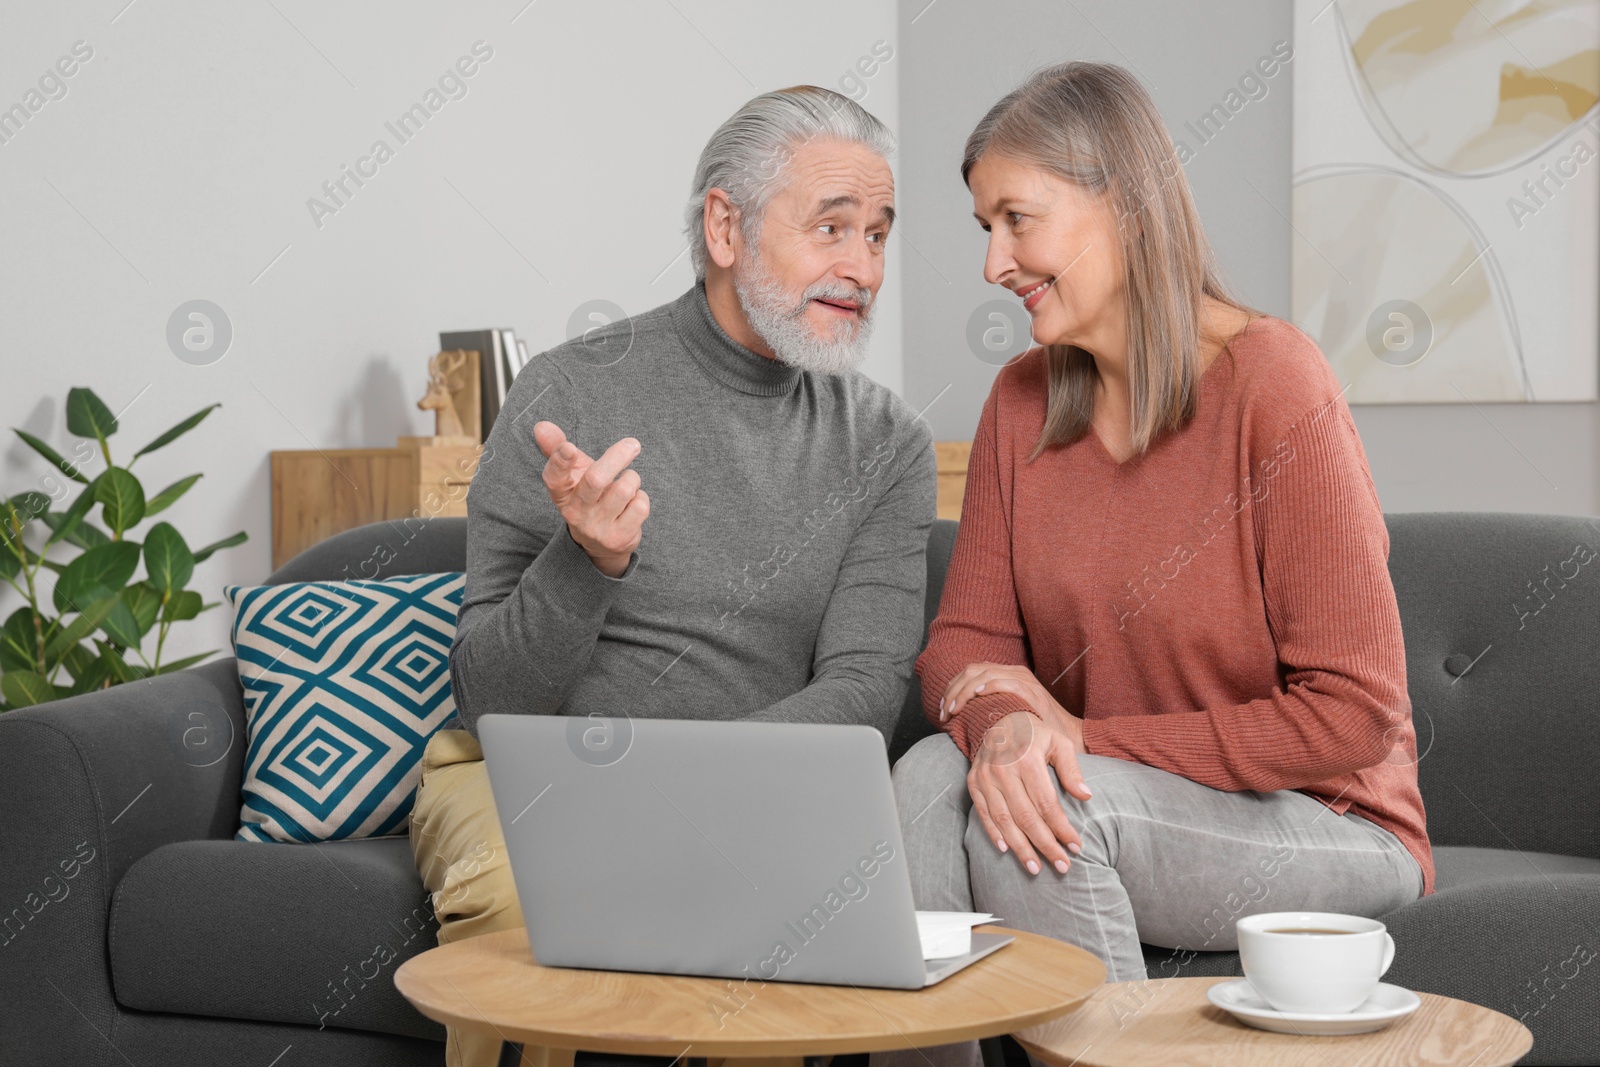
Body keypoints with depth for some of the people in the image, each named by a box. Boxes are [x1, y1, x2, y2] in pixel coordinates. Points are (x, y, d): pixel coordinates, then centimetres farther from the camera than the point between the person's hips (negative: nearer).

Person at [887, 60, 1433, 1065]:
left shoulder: (1275, 386, -16)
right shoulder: (1023, 401, 4)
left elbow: (1354, 714, -18)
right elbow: (966, 637, 2)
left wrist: (1082, 738, -18)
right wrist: (997, 721, -23)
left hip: (1323, 825, -5)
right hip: (1085, 798, 5)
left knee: (1061, 808, -31)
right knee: (932, 775, -24)